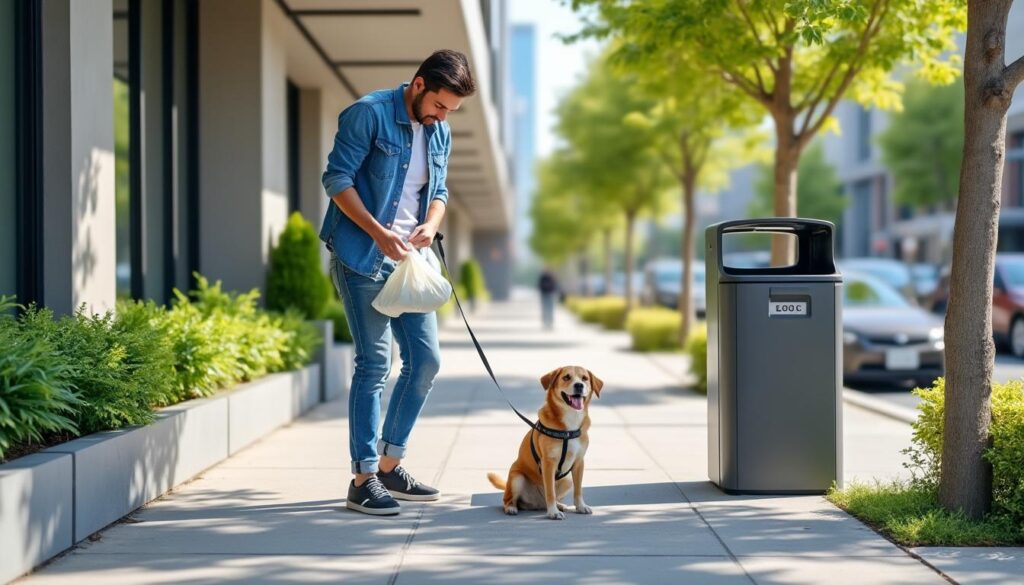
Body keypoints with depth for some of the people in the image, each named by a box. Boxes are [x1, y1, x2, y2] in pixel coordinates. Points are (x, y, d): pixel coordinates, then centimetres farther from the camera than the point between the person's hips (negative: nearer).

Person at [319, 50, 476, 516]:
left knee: (426, 359, 5)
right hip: (360, 257, -7)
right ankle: (363, 480, -3)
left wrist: (431, 224, -6)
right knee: (374, 364, -9)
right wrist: (379, 233, -21)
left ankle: (390, 466, 17)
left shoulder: (439, 133, 12)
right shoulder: (369, 114, -10)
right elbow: (337, 179, -13)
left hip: (408, 258, 7)